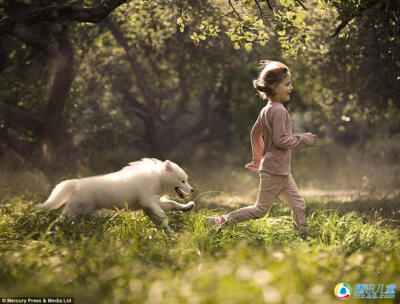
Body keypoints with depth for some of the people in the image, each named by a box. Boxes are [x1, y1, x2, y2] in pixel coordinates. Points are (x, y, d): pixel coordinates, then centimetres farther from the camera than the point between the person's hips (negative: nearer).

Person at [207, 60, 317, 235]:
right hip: (274, 170, -10)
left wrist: (257, 160, 28)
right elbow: (280, 140, -23)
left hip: (282, 171, 10)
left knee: (299, 205, 10)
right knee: (260, 209, 0)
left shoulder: (266, 110, 10)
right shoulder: (279, 111, -19)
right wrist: (304, 140, -12)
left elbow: (255, 134, 19)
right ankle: (221, 222, 6)